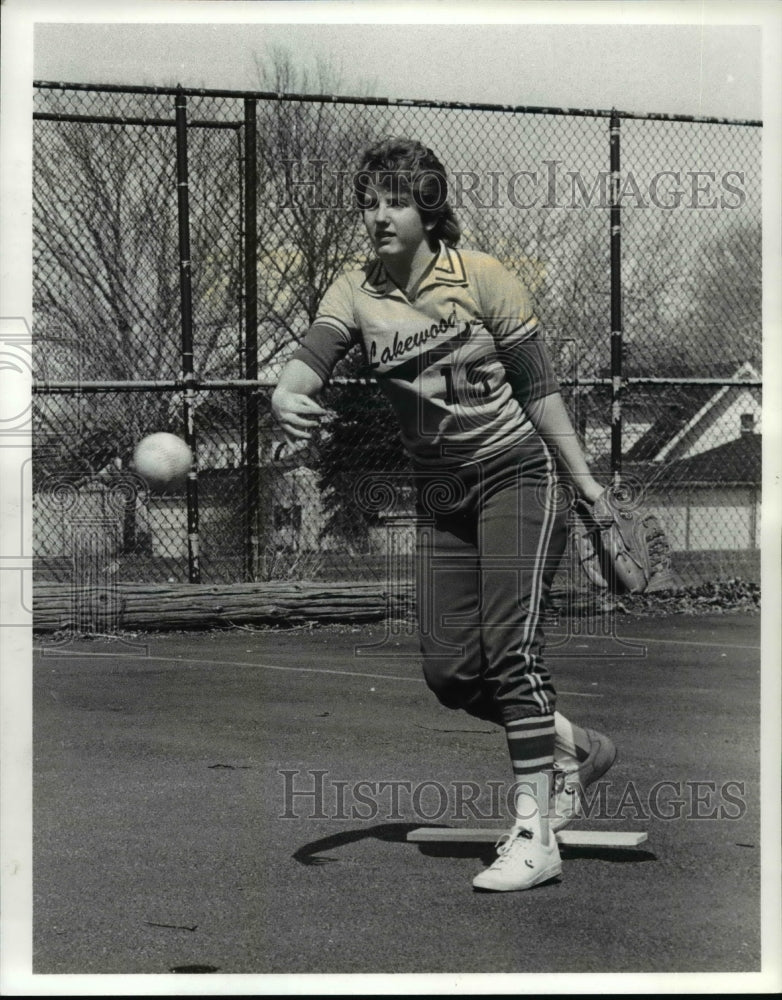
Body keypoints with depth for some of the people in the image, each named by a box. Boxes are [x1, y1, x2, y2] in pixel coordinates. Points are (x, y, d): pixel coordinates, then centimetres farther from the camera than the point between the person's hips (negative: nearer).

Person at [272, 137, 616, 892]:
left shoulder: (482, 278, -10)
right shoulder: (355, 293, -2)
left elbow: (537, 386, -6)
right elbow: (312, 357, -19)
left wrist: (583, 481, -5)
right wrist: (287, 396, -42)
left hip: (518, 473, -5)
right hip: (439, 493, 5)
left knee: (511, 650, -16)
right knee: (449, 673, 1)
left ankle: (533, 835, -11)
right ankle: (573, 748, 26)